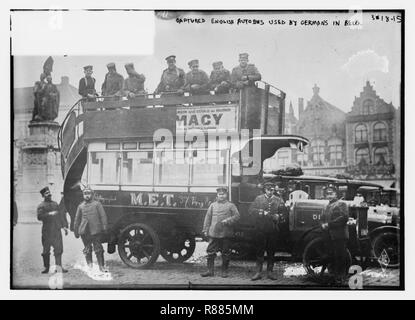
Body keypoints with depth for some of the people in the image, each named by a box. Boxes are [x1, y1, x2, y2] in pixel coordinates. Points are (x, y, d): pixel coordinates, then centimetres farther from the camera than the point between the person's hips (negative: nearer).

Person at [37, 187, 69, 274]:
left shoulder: (55, 204, 16)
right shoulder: (41, 206, 0)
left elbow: (61, 215, 20)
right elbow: (39, 217, -14)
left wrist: (64, 226, 14)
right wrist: (49, 214, -21)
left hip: (57, 230, 4)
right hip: (47, 231, -4)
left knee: (59, 248, -2)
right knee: (46, 250, 4)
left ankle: (59, 266, 2)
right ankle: (46, 267, 15)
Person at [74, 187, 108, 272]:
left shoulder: (97, 204, 5)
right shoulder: (80, 206, 13)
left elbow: (103, 216, 0)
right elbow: (77, 220, 17)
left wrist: (104, 227, -10)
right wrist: (76, 232, 15)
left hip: (95, 230, -2)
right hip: (84, 231, 3)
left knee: (98, 249, -2)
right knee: (87, 249, 7)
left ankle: (101, 266, 4)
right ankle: (89, 265, 18)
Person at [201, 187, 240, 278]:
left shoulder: (230, 205, 6)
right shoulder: (213, 205, 12)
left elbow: (237, 216, -1)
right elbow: (208, 218, 11)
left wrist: (227, 221, -15)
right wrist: (205, 230, 5)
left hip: (226, 233, -2)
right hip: (213, 233, 2)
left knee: (226, 253, 4)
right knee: (210, 252, 0)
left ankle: (224, 271, 14)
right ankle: (210, 270, 7)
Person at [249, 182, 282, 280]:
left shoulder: (278, 200, 11)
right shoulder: (259, 198, 8)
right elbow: (251, 210, -1)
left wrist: (278, 216, -14)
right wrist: (262, 212, -13)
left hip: (273, 230, 1)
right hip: (260, 229, -1)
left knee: (271, 251, 6)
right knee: (259, 251, 1)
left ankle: (269, 272, 14)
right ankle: (258, 272, 5)